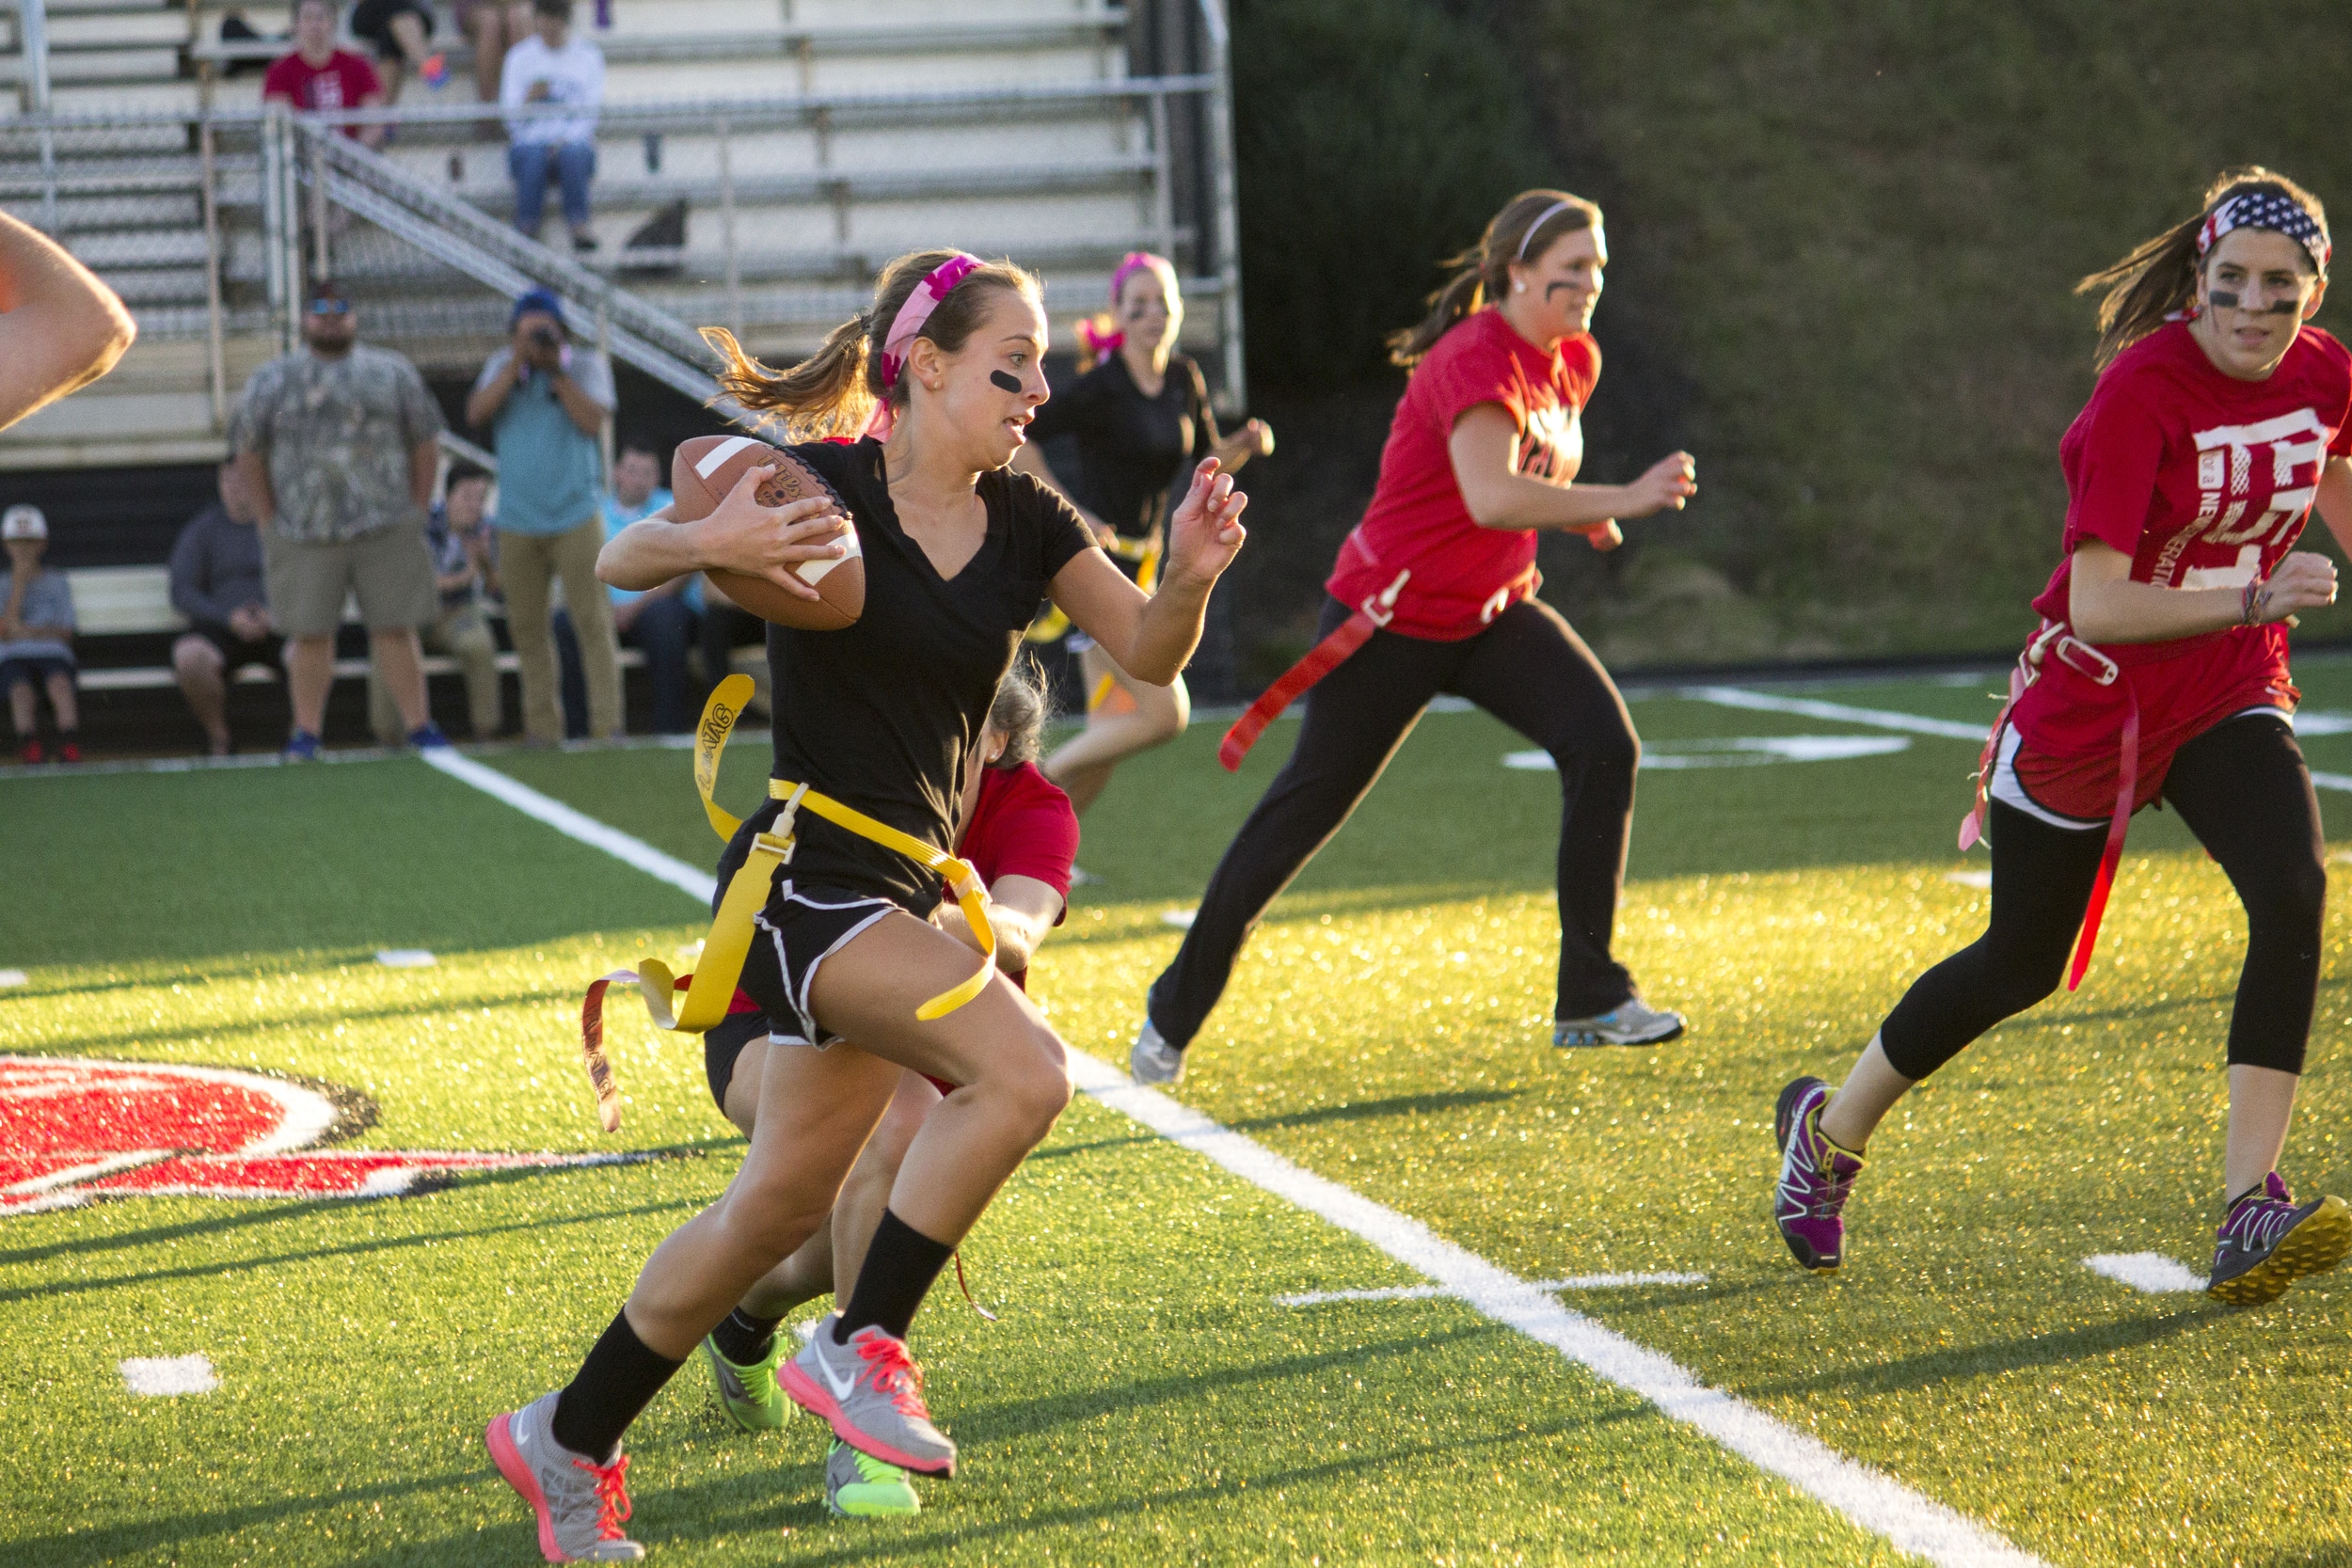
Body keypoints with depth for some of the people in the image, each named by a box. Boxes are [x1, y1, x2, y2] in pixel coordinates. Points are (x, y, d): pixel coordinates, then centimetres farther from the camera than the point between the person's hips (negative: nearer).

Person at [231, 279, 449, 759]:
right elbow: (248, 455, 9)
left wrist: (414, 512, 4)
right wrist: (270, 522, 2)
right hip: (303, 535, 0)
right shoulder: (271, 381, 9)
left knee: (395, 628, -1)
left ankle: (418, 725, 4)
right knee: (309, 633, -1)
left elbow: (425, 445, 11)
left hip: (385, 533, 0)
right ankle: (306, 733, 4)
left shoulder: (393, 373, 10)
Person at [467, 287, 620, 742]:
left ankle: (606, 723, -8)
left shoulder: (588, 365, 3)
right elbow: (476, 414, -7)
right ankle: (542, 727, 12)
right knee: (527, 627, 5)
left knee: (592, 620, -9)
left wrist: (556, 370, -13)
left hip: (575, 517, -3)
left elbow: (592, 422, -12)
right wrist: (517, 363, -12)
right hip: (517, 522, 3)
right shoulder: (501, 367, 9)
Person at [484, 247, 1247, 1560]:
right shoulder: (822, 483, -11)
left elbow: (1149, 655, 4)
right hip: (807, 873, -7)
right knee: (1025, 1068, -25)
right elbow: (620, 562, -12)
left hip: (909, 885, 8)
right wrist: (709, 543, -34)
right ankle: (862, 1347, -12)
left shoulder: (1025, 524, 7)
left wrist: (1189, 577, -18)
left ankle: (568, 1439, 27)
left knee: (784, 1208, 12)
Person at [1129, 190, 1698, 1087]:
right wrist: (1619, 500, -41)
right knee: (1308, 805, 2)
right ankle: (1177, 1008, 19)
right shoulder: (1475, 361, -24)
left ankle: (1589, 999, -8)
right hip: (1393, 618, -7)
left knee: (1603, 744, -14)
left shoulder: (1572, 362, 3)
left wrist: (1573, 509, -1)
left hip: (1493, 612, 7)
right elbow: (1491, 495, -39)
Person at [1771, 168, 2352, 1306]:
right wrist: (2252, 600, -39)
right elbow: (2095, 607, -30)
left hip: (2230, 696, 4)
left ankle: (2250, 1213, -23)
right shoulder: (2142, 391, -25)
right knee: (2019, 964, 10)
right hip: (2091, 701, -4)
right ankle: (1829, 1132, 36)